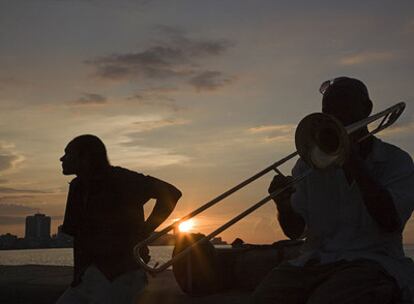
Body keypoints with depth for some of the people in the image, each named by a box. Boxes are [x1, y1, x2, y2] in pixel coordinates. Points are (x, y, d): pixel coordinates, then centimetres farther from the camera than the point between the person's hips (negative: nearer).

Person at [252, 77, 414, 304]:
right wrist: (283, 204, -13)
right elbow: (295, 231, 10)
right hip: (315, 262, 3)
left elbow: (390, 222, -11)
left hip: (372, 262, -2)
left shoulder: (396, 161, 7)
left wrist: (354, 161, -11)